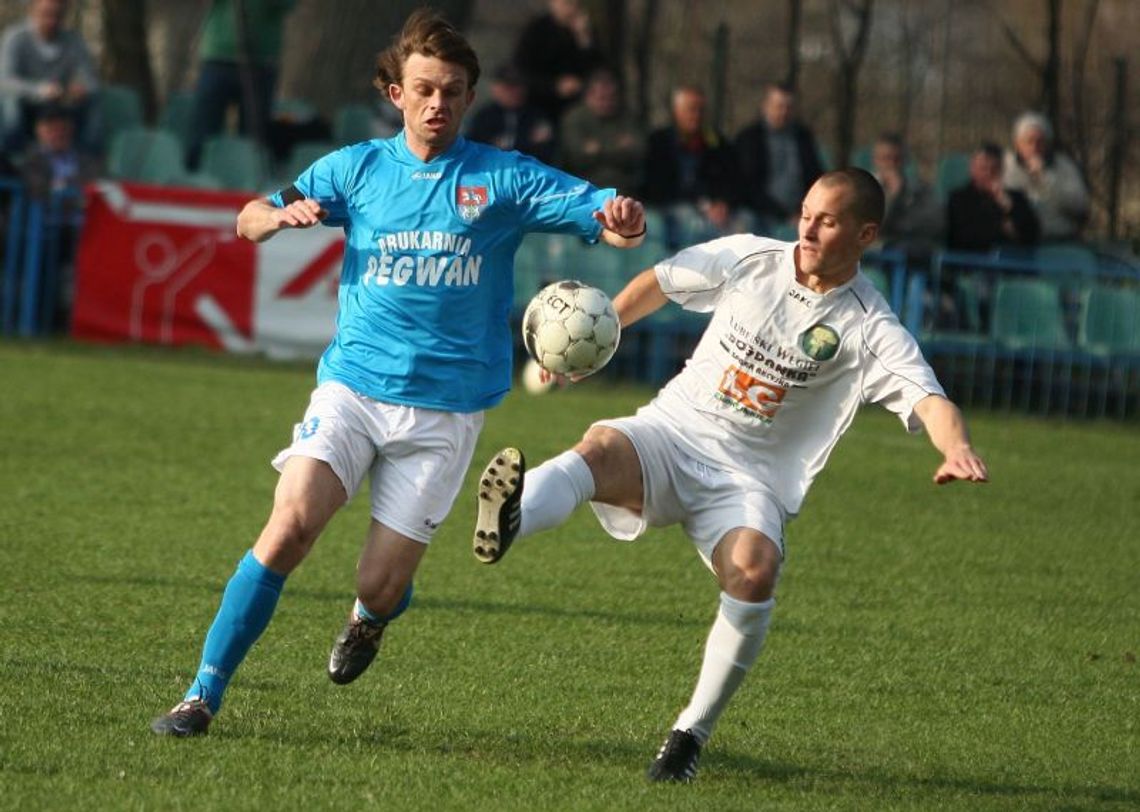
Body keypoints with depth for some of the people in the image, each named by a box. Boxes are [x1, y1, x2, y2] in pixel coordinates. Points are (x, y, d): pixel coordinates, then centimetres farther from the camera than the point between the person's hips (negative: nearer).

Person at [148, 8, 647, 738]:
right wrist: (281, 215, -12)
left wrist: (622, 221, -32)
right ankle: (203, 695, -15)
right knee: (291, 525, -21)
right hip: (352, 387, 1)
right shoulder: (359, 169, 6)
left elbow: (605, 216, -7)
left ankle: (369, 620, 37)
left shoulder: (504, 179, 1)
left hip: (446, 410, -1)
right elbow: (250, 221, 13)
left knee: (381, 587, -3)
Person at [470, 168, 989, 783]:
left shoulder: (870, 332, -6)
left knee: (753, 571, -32)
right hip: (672, 432, 1)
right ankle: (509, 522, -66)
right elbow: (659, 283, 20)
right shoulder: (749, 259, 3)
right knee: (603, 446, -33)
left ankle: (692, 734, -15)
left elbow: (929, 401, -20)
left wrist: (957, 449, -41)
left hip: (750, 481, -1)